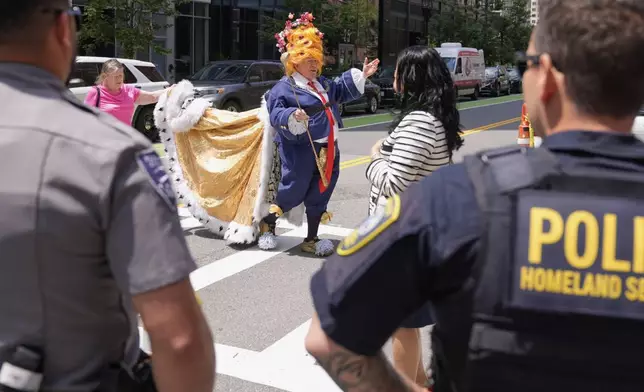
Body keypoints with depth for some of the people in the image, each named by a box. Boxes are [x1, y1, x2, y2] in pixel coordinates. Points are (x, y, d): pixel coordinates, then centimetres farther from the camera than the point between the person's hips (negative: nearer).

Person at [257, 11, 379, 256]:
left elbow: (342, 90, 30)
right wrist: (292, 117, -37)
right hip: (300, 150, -8)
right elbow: (276, 113, -18)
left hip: (327, 149, 8)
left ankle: (311, 240, 24)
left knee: (318, 197, 12)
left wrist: (361, 76, 22)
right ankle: (267, 223, 29)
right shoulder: (284, 88, -11)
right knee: (293, 192, 1)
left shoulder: (323, 84, 14)